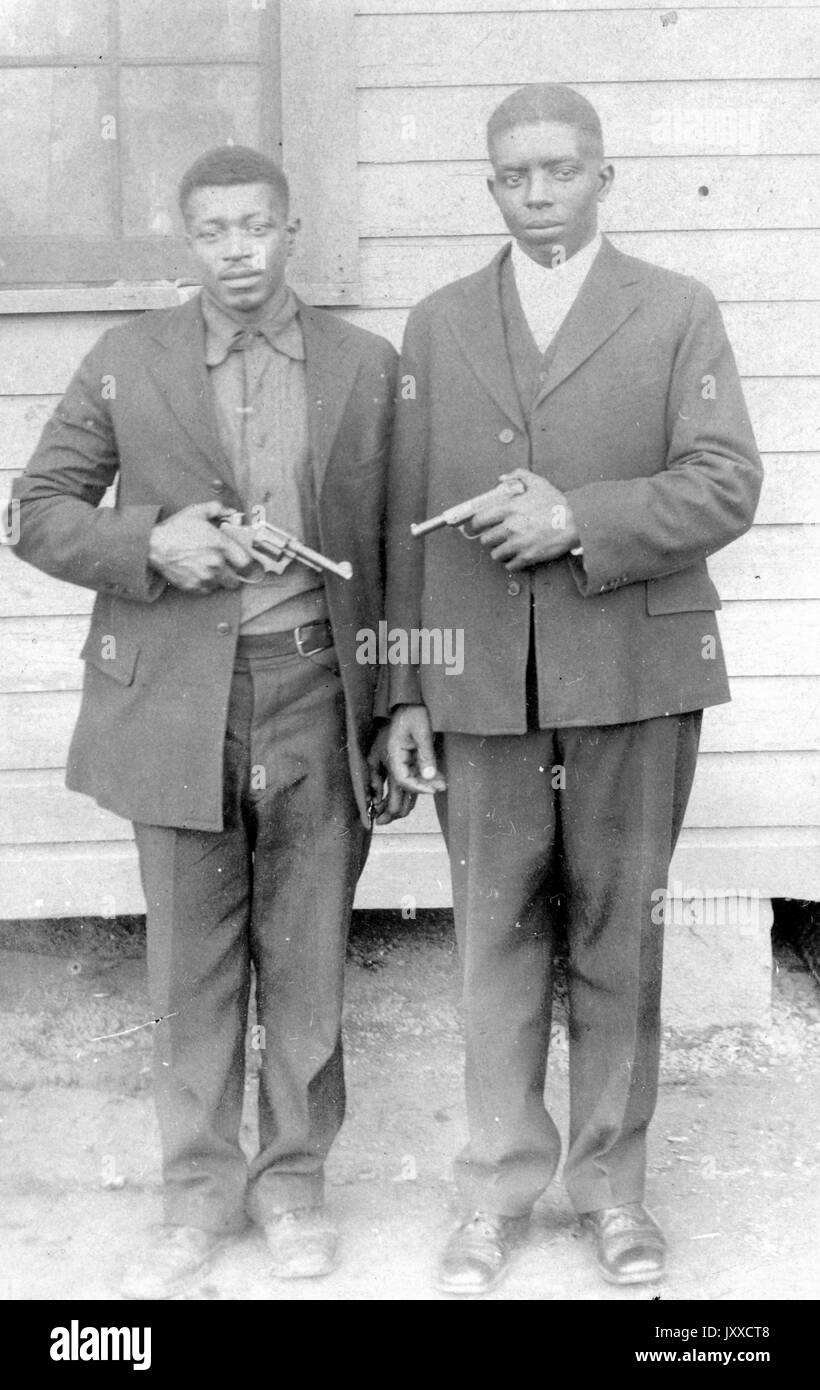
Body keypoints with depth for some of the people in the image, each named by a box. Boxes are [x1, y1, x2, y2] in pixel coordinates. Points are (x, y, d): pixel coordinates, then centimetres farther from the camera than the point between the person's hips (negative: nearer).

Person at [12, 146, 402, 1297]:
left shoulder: (366, 368, 6)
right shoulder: (126, 362, 5)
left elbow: (394, 546, 7)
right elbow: (41, 510, 7)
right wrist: (150, 547, -12)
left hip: (319, 693, 0)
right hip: (179, 701, 0)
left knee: (307, 955, 8)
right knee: (191, 962, 7)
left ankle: (293, 1178, 25)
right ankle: (200, 1192, 22)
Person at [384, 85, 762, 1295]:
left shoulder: (677, 312, 5)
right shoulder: (438, 325, 11)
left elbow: (727, 486, -4)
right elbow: (407, 521, 9)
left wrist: (583, 521, -17)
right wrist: (403, 690, 4)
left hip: (634, 677, -1)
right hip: (484, 685, 2)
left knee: (620, 936, 6)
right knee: (499, 935, 6)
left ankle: (613, 1184, 20)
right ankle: (499, 1191, 18)